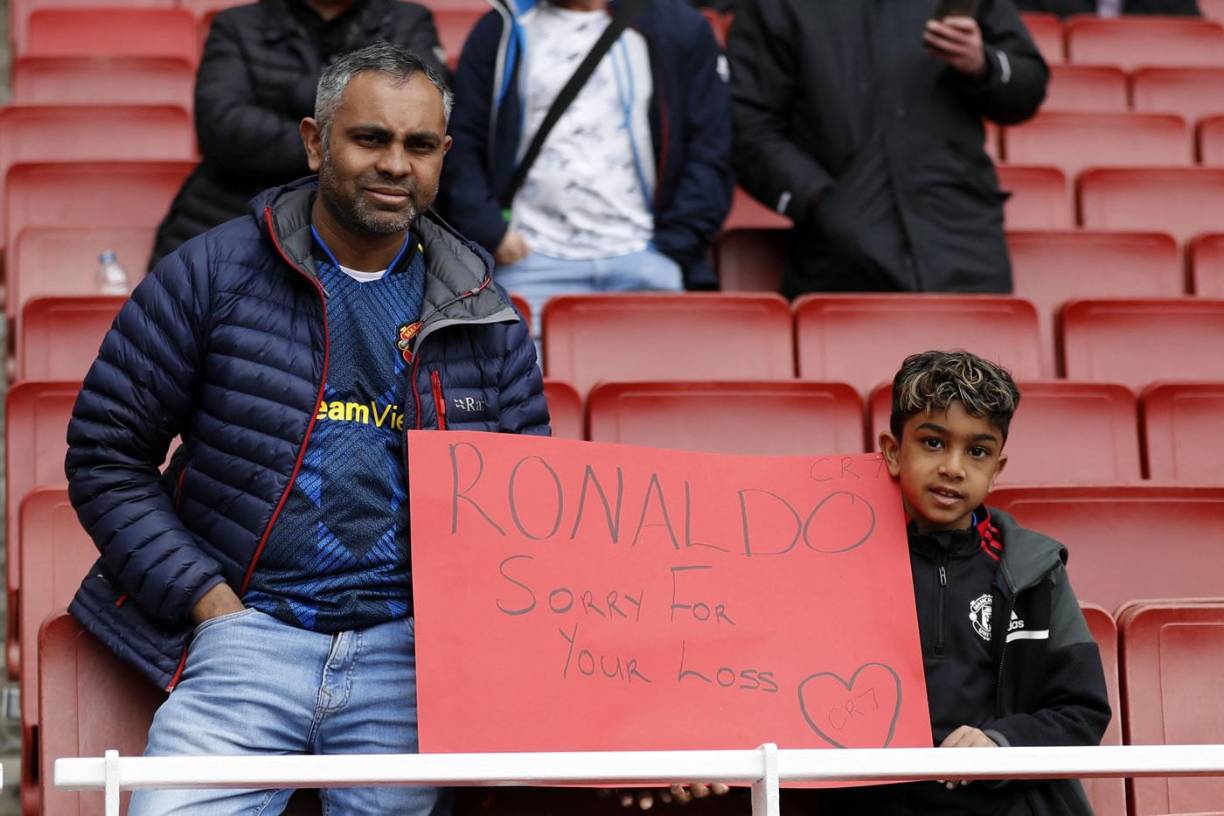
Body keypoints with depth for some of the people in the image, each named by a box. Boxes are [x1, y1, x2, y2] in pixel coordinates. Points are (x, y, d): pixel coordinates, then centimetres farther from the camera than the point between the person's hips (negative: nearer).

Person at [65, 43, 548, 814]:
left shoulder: (484, 315, 11)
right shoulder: (215, 273, 3)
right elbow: (107, 455, 3)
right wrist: (206, 596, -6)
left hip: (408, 647, 3)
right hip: (246, 628, -2)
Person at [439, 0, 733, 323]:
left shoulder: (680, 27, 9)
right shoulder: (500, 29, 11)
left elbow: (709, 151, 6)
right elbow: (461, 143, 8)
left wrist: (674, 247, -3)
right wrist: (489, 233, -5)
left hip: (645, 260, 0)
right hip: (532, 263, 0)